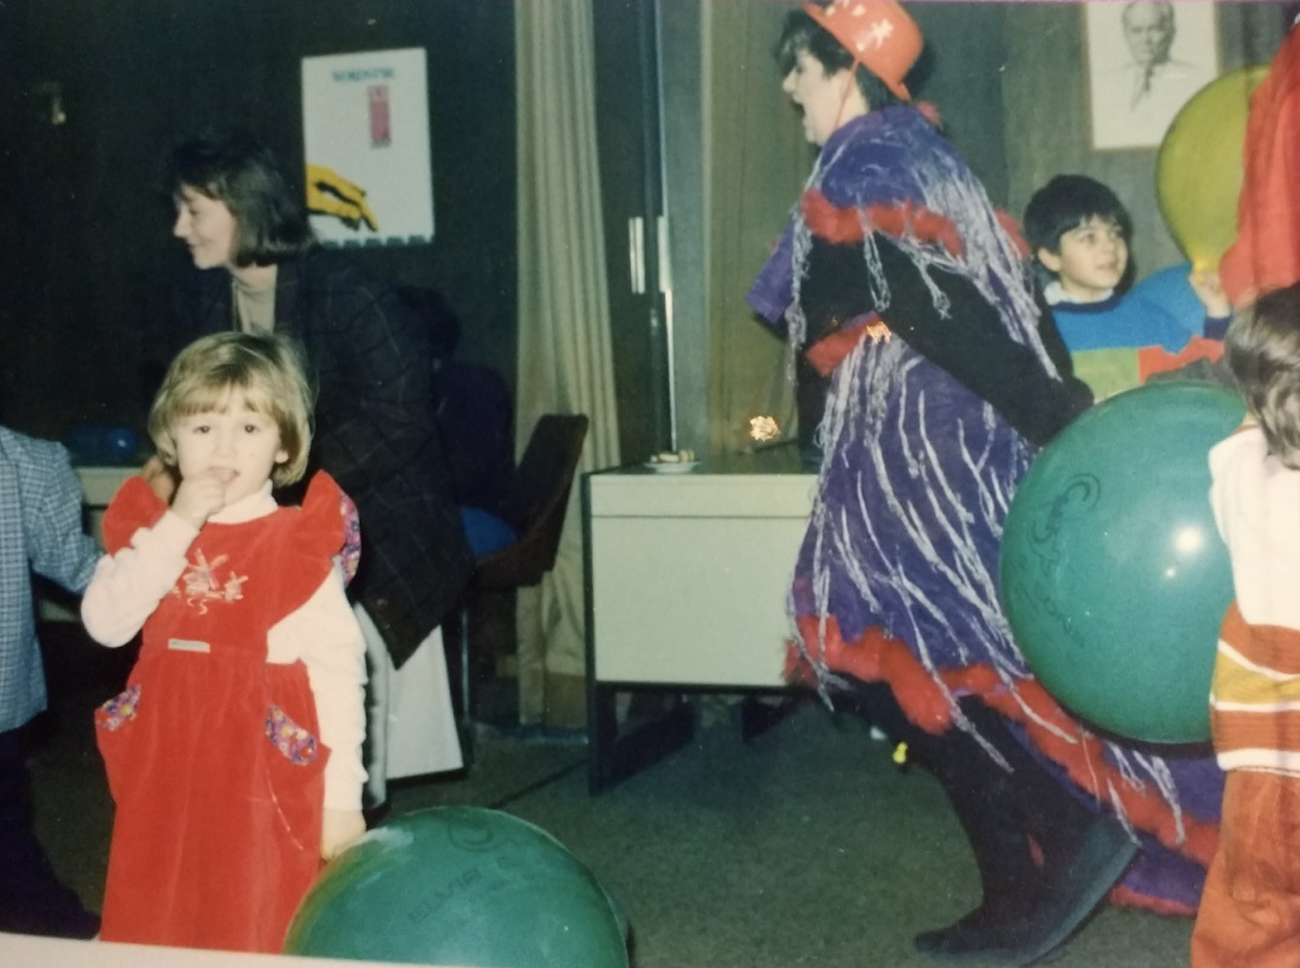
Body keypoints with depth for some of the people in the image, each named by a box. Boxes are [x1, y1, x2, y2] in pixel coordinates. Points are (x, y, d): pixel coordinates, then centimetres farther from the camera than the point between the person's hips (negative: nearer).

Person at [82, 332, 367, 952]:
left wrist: (342, 797, -10)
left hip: (264, 780, -4)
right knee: (152, 934, 15)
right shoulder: (148, 527, 4)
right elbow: (103, 624, -10)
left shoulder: (299, 544, -9)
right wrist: (175, 528, -17)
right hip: (165, 773, 5)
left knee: (261, 935, 3)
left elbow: (337, 670, -9)